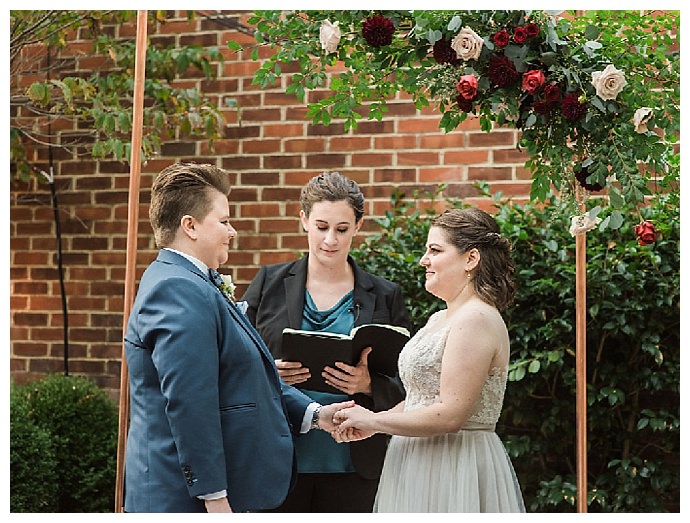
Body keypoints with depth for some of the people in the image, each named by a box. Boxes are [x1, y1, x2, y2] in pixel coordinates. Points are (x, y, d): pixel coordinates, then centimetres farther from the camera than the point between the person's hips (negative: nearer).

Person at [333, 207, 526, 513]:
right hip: (422, 466, 9)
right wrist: (367, 422, 1)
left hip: (456, 471, -9)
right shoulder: (440, 319, 14)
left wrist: (373, 421, -13)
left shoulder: (475, 320, -17)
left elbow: (451, 414, -23)